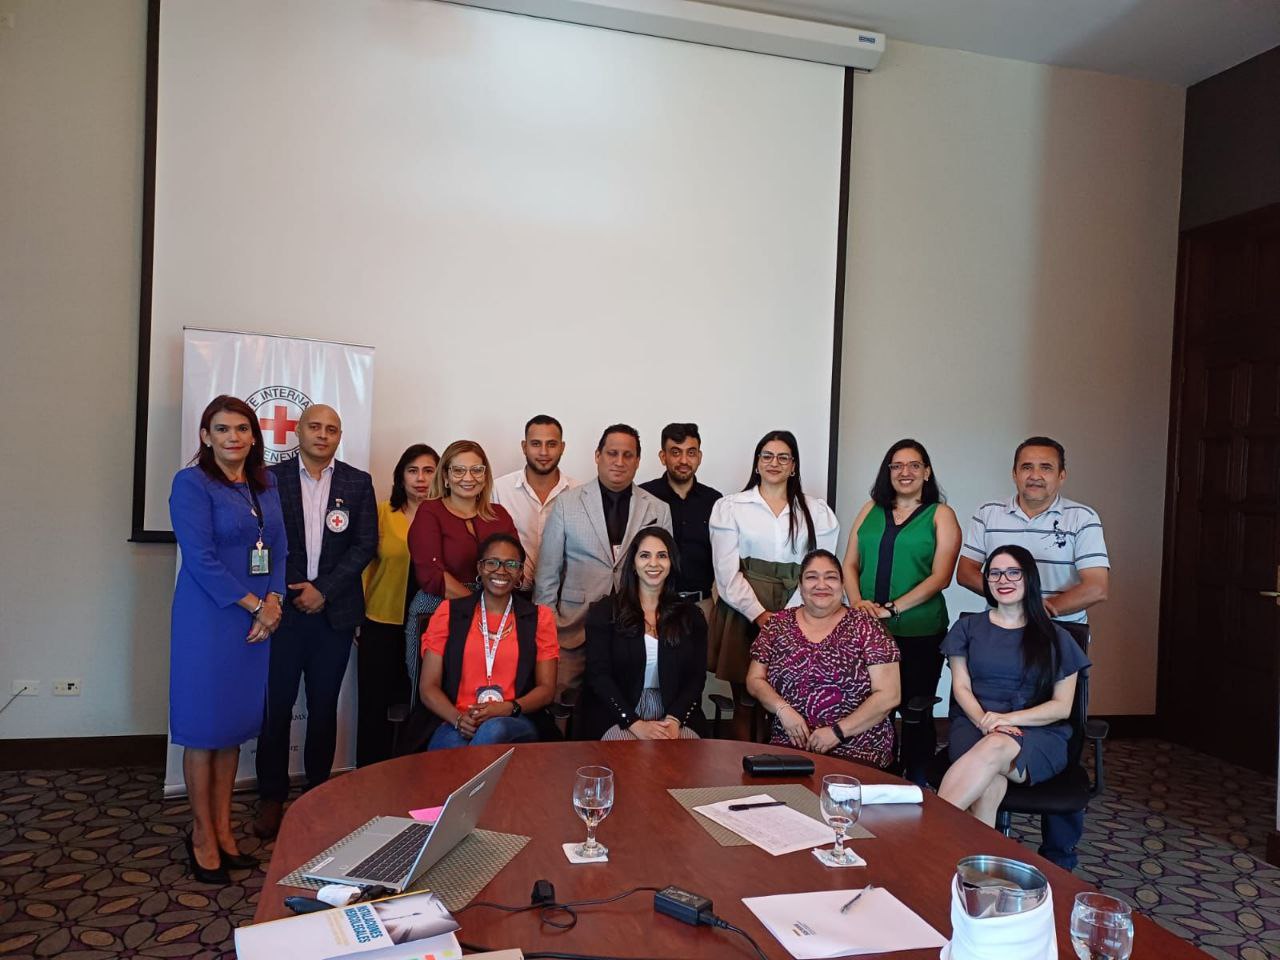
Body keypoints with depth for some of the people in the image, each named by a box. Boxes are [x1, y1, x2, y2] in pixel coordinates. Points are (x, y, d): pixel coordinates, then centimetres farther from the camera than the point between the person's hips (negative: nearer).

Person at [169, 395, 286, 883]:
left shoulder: (266, 485, 10)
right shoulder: (191, 483, -8)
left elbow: (279, 548, 9)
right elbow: (201, 558, -14)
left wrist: (273, 601, -6)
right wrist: (254, 604, -13)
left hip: (259, 618, 6)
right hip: (209, 619, -5)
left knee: (235, 724, 12)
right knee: (205, 726, 4)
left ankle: (223, 828, 24)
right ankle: (202, 835, 18)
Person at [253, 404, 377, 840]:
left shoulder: (358, 482, 5)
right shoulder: (272, 477, 2)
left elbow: (365, 544, 1)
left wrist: (323, 590, -8)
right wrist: (294, 590, -9)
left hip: (334, 612, 1)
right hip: (285, 608, -1)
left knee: (324, 707, 9)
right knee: (276, 705, 3)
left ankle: (319, 792, 21)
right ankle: (271, 797, 16)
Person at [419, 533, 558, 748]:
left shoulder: (539, 618, 13)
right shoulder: (448, 613, 12)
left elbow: (546, 688, 9)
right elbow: (428, 687, 7)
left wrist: (508, 708, -12)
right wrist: (458, 718, -14)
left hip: (515, 724, 1)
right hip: (456, 725, -1)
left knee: (493, 730, -36)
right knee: (452, 746, -38)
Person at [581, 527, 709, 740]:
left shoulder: (691, 616, 11)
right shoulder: (604, 612, 4)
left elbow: (696, 677, 6)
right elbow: (598, 675, -3)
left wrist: (674, 720, -13)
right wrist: (635, 724, -15)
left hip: (676, 717, 1)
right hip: (617, 719, -1)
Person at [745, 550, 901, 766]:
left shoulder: (864, 625, -1)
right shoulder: (778, 624, 8)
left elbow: (888, 695, -4)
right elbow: (754, 680, 10)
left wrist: (838, 731, -12)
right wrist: (782, 709, -9)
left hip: (856, 751, -2)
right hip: (789, 746, 2)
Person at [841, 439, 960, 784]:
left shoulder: (941, 515, 2)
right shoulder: (871, 510, 13)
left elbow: (940, 577, -7)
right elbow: (850, 564, 10)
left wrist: (892, 608, -15)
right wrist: (857, 601, -9)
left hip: (920, 632, -3)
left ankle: (915, 785, 20)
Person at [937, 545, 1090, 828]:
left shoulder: (1055, 638, 10)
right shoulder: (968, 628, 15)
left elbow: (1062, 706, 5)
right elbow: (961, 687, 8)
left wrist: (1008, 718, -12)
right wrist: (983, 720, -14)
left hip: (1038, 733, -1)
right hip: (974, 723, 1)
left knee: (996, 748, -38)